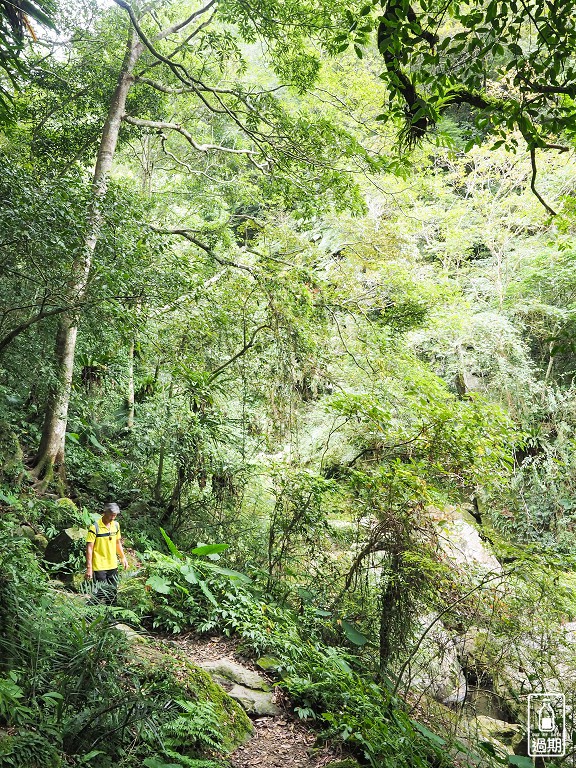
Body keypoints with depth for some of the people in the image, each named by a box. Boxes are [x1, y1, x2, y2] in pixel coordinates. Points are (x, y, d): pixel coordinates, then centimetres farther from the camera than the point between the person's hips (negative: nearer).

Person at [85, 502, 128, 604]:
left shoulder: (116, 525, 4)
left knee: (113, 592, 15)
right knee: (100, 594, -2)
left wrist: (123, 558, 16)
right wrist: (89, 568, -16)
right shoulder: (95, 527, -15)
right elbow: (89, 548, -14)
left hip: (113, 565, 6)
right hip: (99, 567, -6)